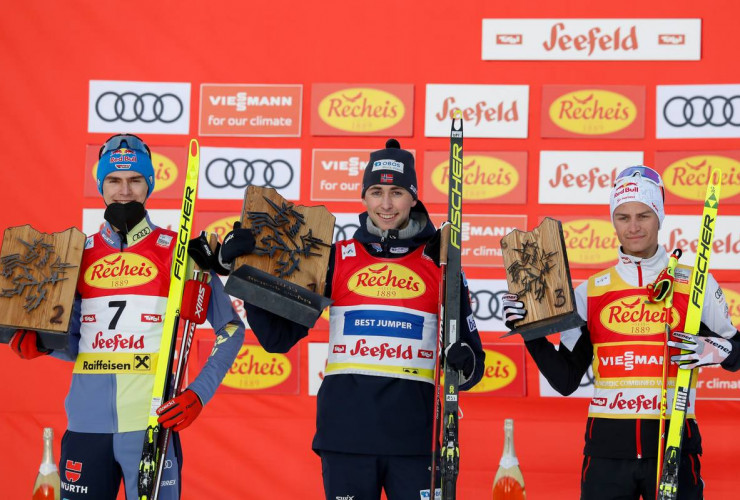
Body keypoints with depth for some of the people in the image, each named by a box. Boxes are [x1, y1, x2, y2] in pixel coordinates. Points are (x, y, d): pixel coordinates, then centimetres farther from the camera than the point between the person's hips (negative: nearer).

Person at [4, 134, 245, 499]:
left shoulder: (176, 252, 2)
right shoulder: (80, 255, 12)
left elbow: (230, 330, 4)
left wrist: (198, 394, -7)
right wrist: (38, 343, -1)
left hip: (152, 425, -3)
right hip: (86, 425, 3)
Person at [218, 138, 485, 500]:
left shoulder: (439, 264, 7)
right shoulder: (336, 259, 8)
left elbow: (472, 359, 10)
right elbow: (277, 336, 7)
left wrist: (465, 364, -13)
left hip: (415, 438, 0)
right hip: (346, 435, 1)